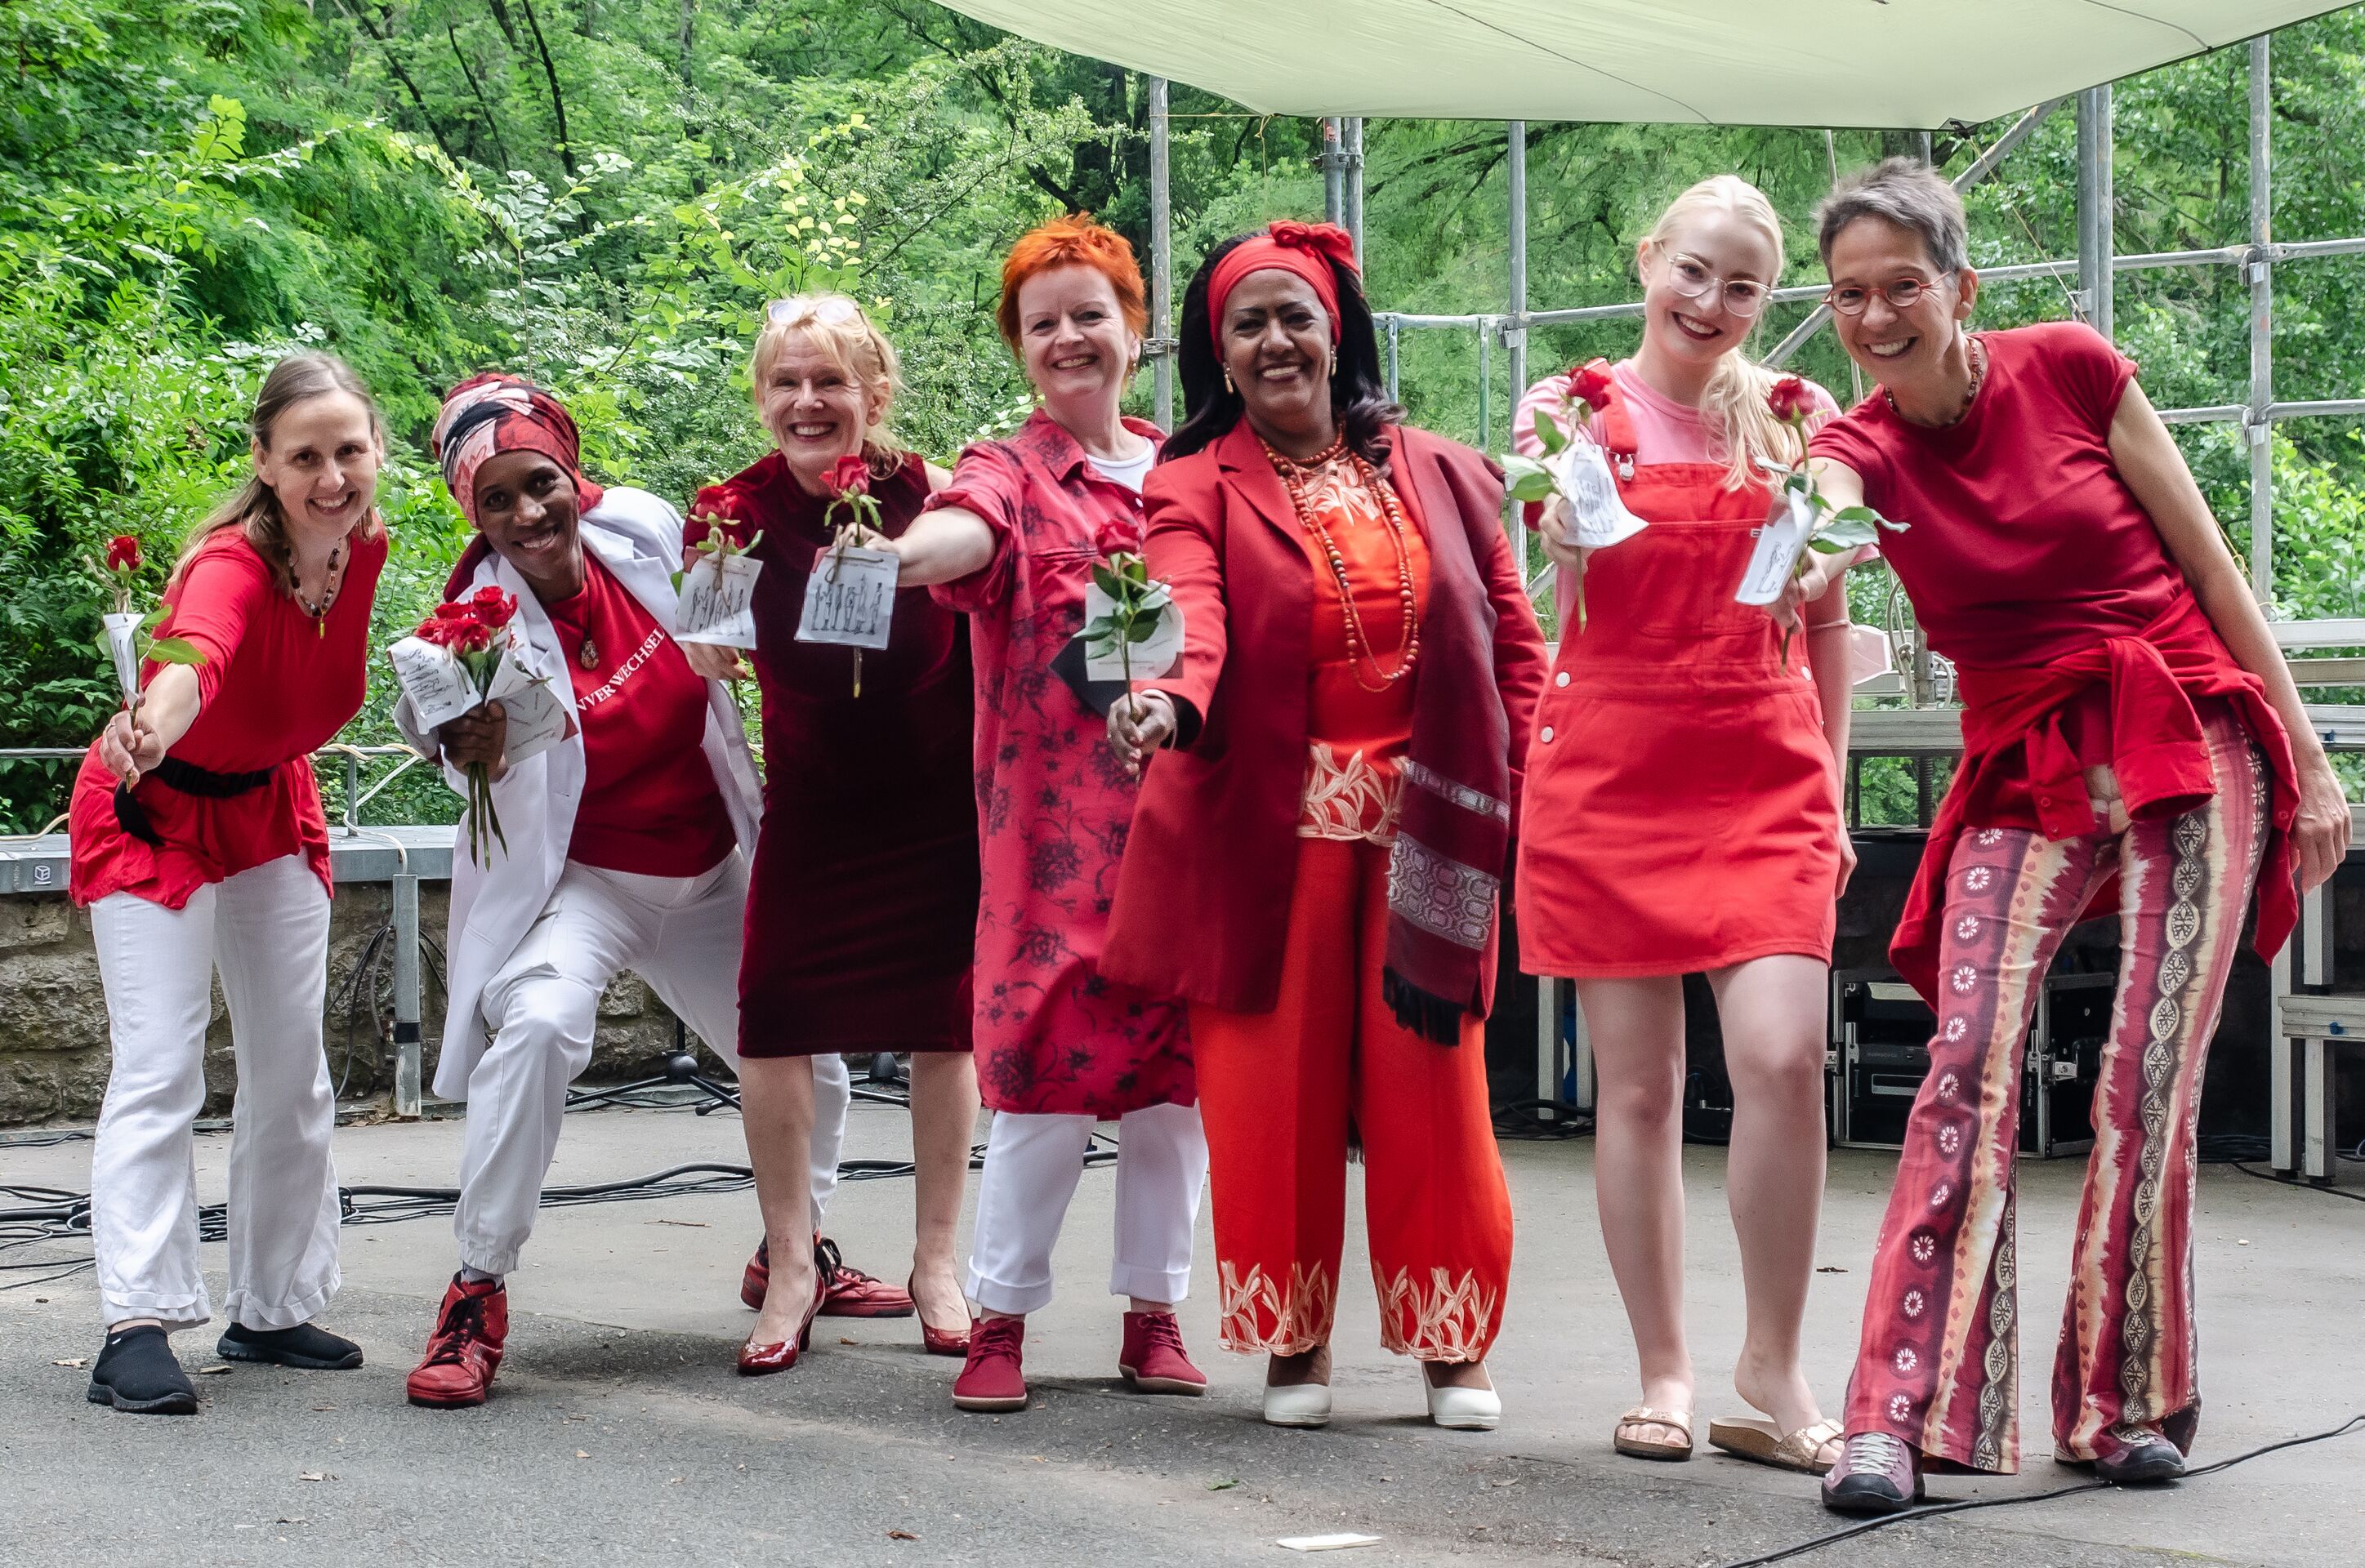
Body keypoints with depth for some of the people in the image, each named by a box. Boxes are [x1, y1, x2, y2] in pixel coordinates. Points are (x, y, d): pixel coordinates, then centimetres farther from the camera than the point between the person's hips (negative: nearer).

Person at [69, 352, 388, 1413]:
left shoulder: (363, 544, -15)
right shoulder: (231, 564, -35)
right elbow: (193, 657, -60)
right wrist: (153, 728, -78)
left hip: (269, 807, 7)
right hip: (155, 810, -7)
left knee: (292, 1072, 10)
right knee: (160, 1067, -16)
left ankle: (271, 1311, 22)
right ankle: (136, 1329, -18)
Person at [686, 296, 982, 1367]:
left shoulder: (931, 500, -13)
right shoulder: (744, 513, -8)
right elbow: (712, 662, -13)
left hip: (937, 806, -1)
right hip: (811, 809, 1)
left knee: (944, 1026, 6)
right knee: (775, 1027, -5)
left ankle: (936, 1261, 21)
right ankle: (788, 1266, 11)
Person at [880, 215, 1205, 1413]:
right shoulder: (1012, 476, 1)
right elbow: (964, 529, -23)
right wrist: (889, 554, -45)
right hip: (1058, 830, -4)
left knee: (1175, 1068, 5)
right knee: (1050, 1068, -7)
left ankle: (1153, 1314, 15)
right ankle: (1000, 1321, 3)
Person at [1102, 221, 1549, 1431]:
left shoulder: (1440, 476, 12)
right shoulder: (1195, 489, 3)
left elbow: (1514, 639, 13)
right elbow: (1194, 623, -16)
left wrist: (1526, 782, 1)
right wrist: (1168, 704, -37)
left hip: (1429, 826, 2)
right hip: (1271, 830, -1)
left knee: (1431, 1085, 1)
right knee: (1273, 1090, 0)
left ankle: (1452, 1343, 15)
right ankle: (1292, 1345, 14)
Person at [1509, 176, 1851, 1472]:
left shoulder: (1797, 423, 10)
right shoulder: (1577, 408, 5)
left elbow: (1827, 619, 16)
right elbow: (1564, 548, -11)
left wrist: (1831, 786, 13)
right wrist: (1575, 525, -33)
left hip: (1766, 775, 1)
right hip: (1610, 770, -1)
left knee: (1782, 1058, -14)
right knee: (1637, 1083, 1)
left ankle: (1773, 1365, 0)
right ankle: (1663, 1374, 12)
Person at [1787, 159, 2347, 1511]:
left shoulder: (2069, 369, -3)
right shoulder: (1863, 449, 1)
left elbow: (2212, 566, 1)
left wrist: (2309, 760, 0)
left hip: (2188, 744, -1)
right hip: (2026, 775, 2)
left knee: (2150, 1082, -4)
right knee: (1966, 1071, -14)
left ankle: (2134, 1402, 11)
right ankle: (1905, 1412, -15)